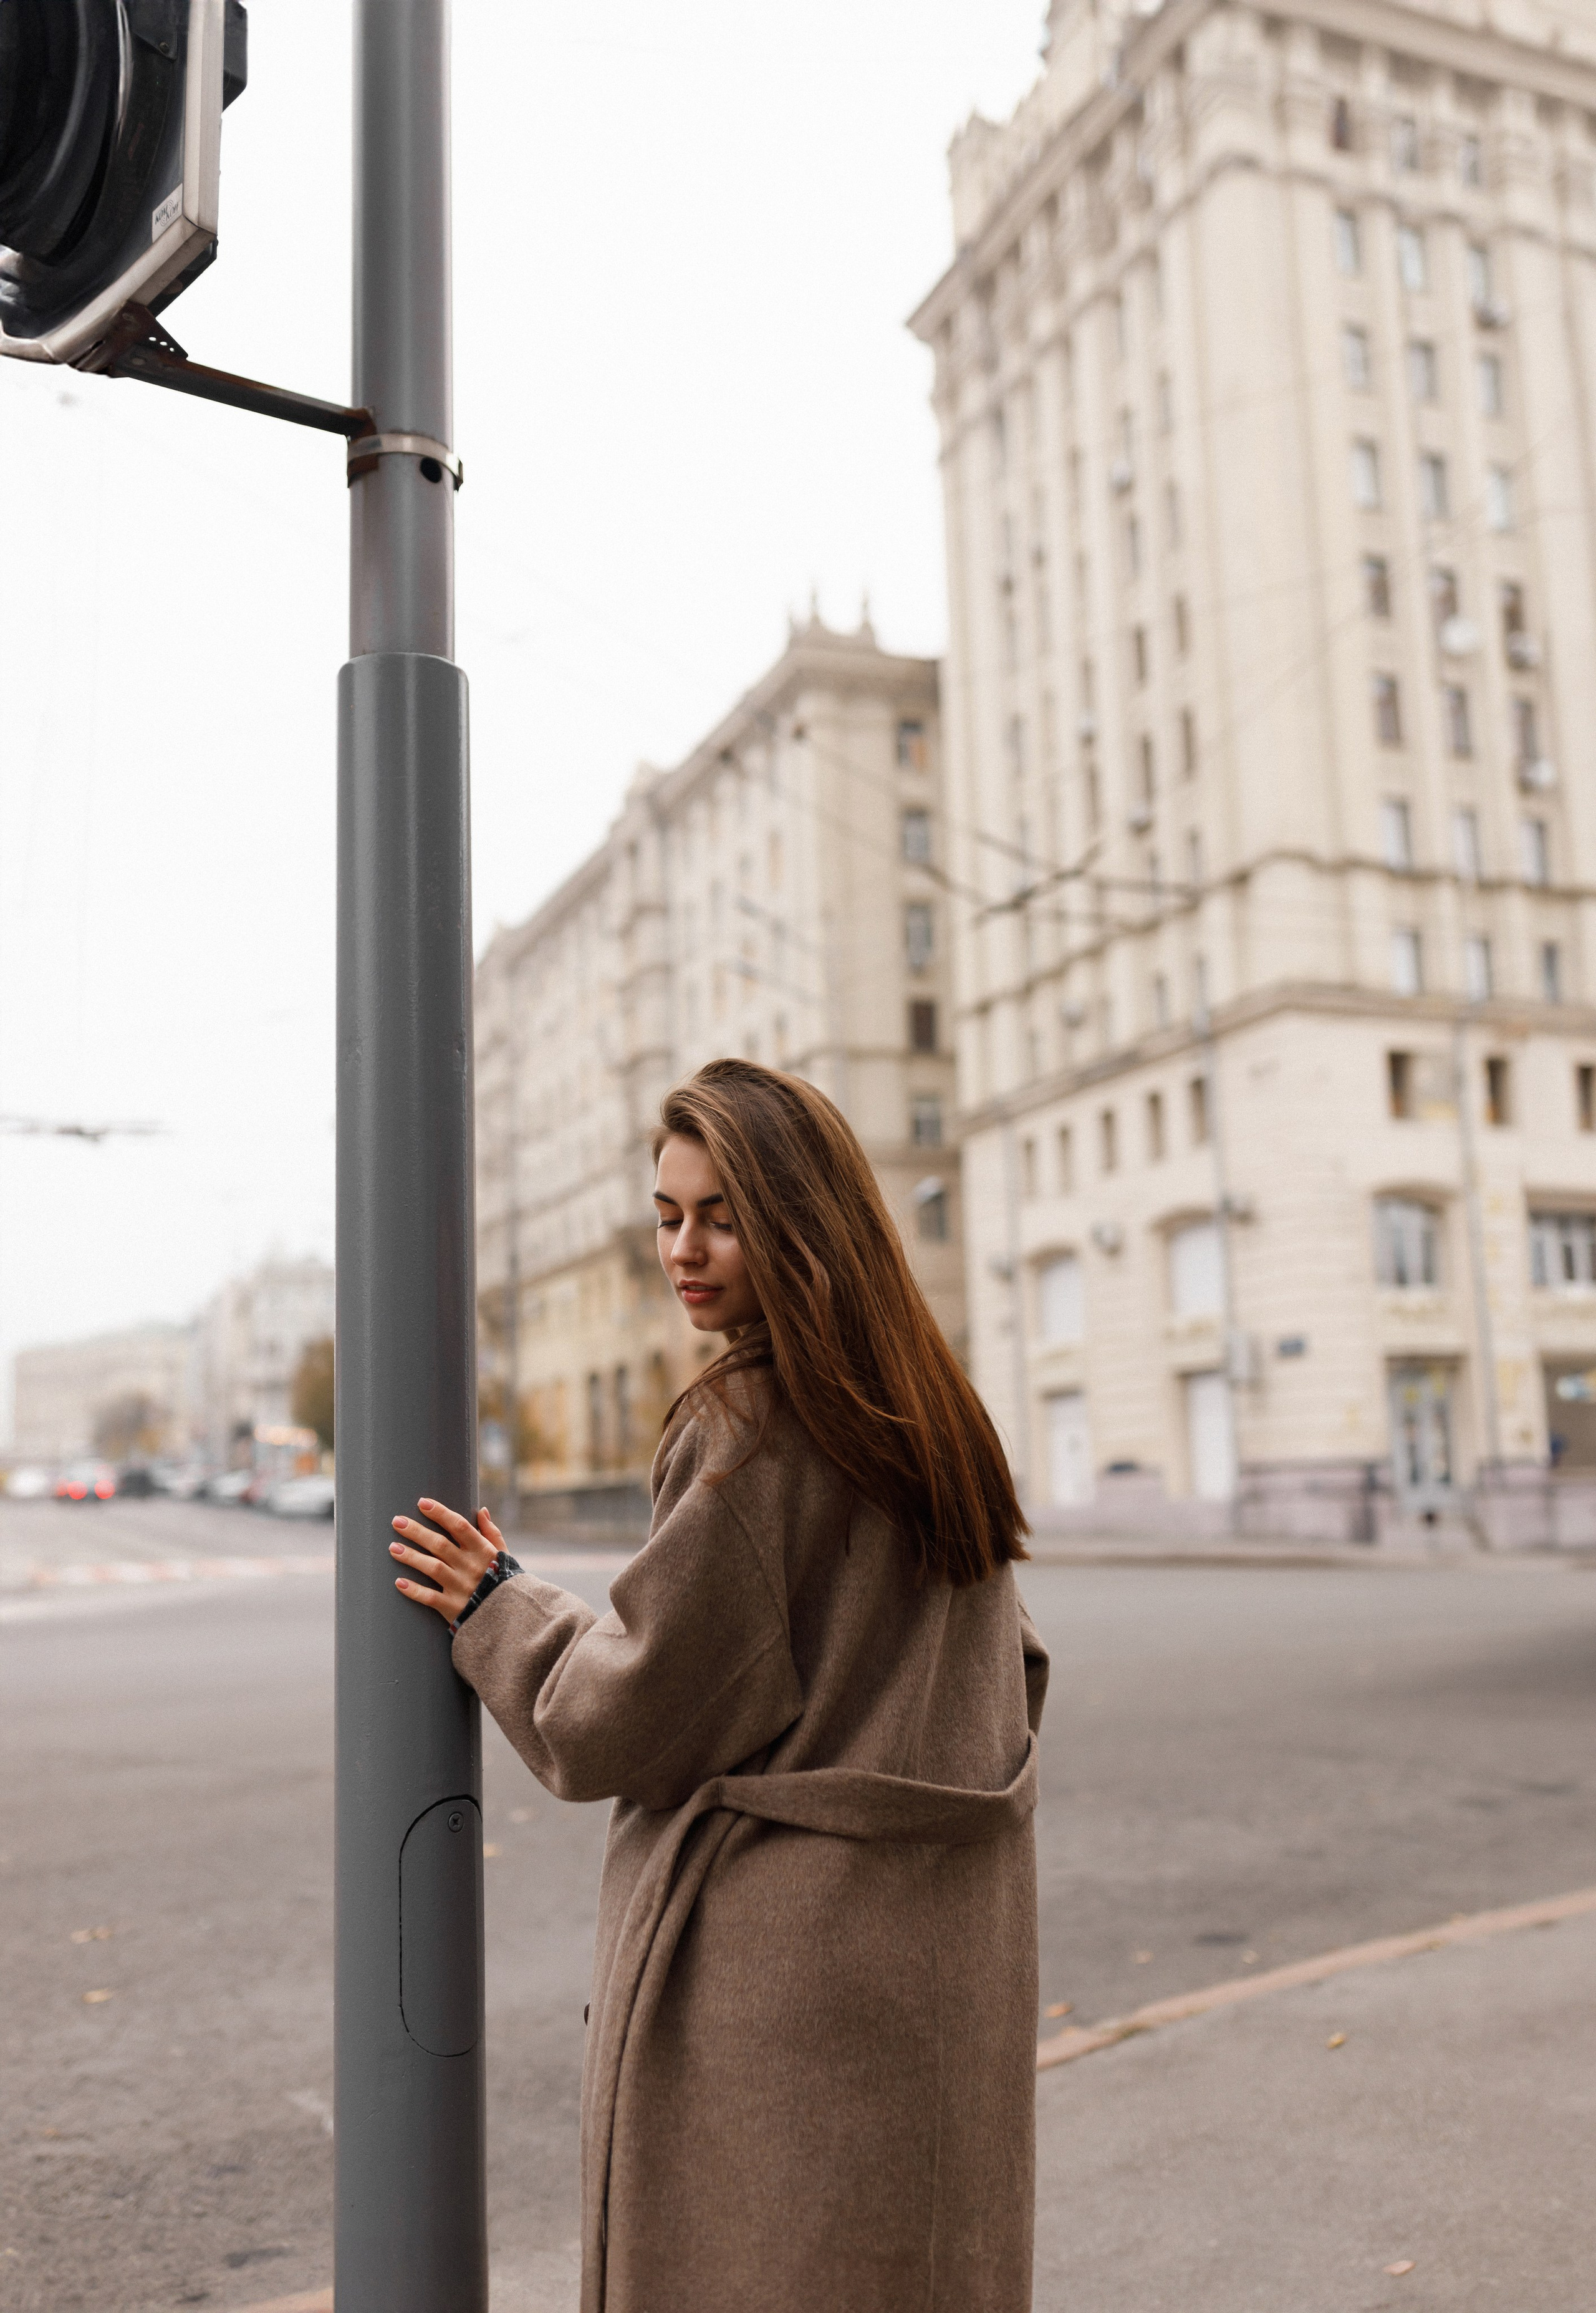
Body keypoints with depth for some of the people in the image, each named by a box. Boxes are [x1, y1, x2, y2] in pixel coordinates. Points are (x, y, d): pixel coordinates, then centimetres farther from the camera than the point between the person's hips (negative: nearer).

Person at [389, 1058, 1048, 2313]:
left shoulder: (745, 1430, -19)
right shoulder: (938, 1419, 6)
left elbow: (618, 1721, -15)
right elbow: (1011, 1675, 15)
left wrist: (495, 1606, -2)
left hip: (777, 1958, -8)